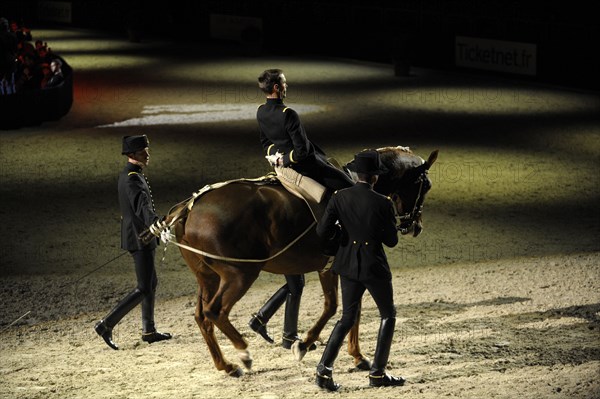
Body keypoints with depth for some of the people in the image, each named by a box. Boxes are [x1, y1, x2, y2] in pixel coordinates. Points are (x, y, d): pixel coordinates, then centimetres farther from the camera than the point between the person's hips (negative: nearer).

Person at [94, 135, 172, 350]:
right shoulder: (132, 179, -21)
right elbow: (143, 207, -36)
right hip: (140, 240, -10)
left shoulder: (127, 175, 12)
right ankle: (106, 325, -10)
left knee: (151, 283, 18)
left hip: (139, 237, 10)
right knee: (144, 289, -8)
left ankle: (149, 331, 26)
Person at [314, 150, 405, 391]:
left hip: (348, 265, 4)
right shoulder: (383, 204, -16)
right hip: (374, 265, -4)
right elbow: (391, 241, -7)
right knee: (388, 315, 16)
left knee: (347, 318, 18)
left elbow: (323, 232, -9)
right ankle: (378, 373, 14)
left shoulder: (339, 198, -6)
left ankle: (324, 369, 3)